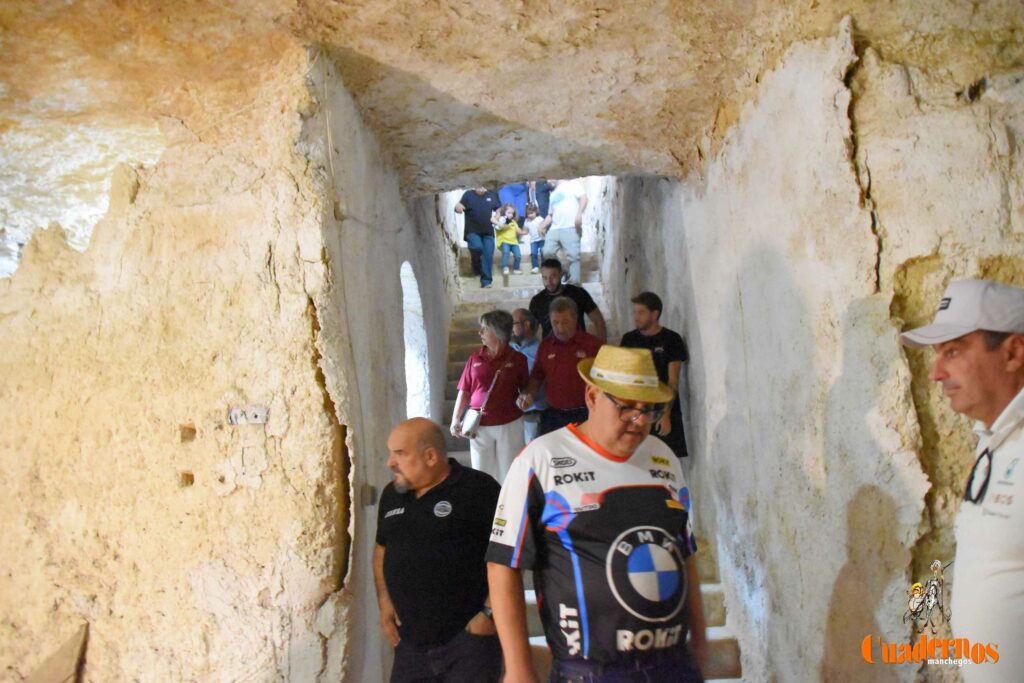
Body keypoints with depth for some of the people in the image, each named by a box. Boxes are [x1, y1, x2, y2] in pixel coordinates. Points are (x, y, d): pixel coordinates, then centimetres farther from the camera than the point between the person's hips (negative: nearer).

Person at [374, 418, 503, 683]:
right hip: (410, 643, 6)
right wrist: (384, 600, 10)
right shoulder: (391, 495, 10)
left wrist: (490, 612, -14)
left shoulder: (478, 489, -11)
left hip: (469, 638, -6)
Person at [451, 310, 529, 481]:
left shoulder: (517, 358, -1)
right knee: (482, 472, 10)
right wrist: (456, 419, -3)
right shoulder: (475, 358, 3)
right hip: (479, 425, 2)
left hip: (510, 424, -1)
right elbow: (464, 391, 4)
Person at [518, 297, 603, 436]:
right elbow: (537, 377, 18)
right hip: (552, 415, 3)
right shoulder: (545, 346, 8)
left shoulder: (593, 344, -4)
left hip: (584, 415, -3)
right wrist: (529, 394, -1)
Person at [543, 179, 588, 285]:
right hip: (554, 228, 7)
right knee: (548, 252, -6)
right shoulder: (553, 194, 29)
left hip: (570, 227, -7)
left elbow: (583, 198, -6)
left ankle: (574, 283, -10)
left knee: (572, 256, -11)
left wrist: (579, 214, -19)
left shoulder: (572, 184, 8)